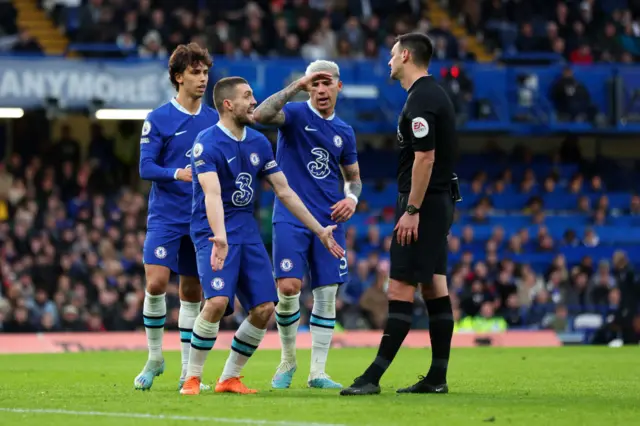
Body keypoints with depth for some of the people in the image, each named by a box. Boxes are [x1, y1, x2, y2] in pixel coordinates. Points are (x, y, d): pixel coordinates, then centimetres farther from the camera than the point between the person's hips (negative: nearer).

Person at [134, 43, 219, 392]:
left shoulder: (214, 121, 9)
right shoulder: (158, 120, -3)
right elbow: (145, 168, -8)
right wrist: (178, 173, -24)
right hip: (165, 216, -3)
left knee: (192, 292, 6)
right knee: (156, 283, -16)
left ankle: (188, 372, 12)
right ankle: (154, 357, 3)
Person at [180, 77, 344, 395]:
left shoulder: (259, 143, 9)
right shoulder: (207, 143, -13)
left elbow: (284, 191, 16)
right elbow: (212, 194, -27)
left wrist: (319, 231, 15)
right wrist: (220, 238, -42)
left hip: (247, 232, 7)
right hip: (213, 233, -7)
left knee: (264, 308, -3)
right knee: (218, 301, -26)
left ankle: (229, 378, 11)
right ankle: (192, 377, -11)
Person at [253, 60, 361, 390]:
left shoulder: (344, 132, 13)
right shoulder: (295, 114, -2)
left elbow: (353, 176, 24)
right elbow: (261, 115, -24)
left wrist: (352, 198, 2)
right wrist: (296, 87, -25)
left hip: (329, 221, 4)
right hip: (291, 217, -4)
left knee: (327, 294, 0)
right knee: (289, 289, -14)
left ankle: (317, 372, 7)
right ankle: (287, 360, 8)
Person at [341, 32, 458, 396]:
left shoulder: (420, 100, -16)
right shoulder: (435, 94, 15)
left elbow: (425, 158, -22)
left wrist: (411, 210, -22)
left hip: (423, 203, -10)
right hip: (440, 200, 10)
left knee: (401, 288, -11)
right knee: (434, 287, 9)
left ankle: (374, 377, -13)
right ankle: (438, 377, 10)